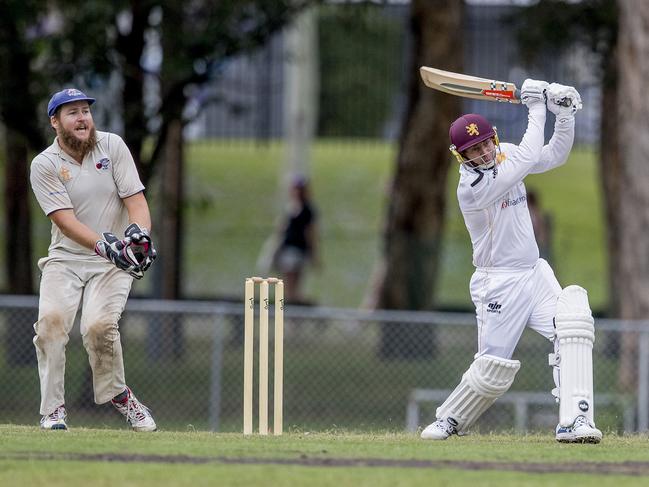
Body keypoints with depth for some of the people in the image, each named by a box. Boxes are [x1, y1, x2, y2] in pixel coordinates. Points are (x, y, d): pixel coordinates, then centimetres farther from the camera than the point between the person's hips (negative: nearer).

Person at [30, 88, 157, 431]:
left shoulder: (112, 146, 0)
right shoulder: (44, 165, -6)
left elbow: (135, 198, -4)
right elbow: (66, 221, -16)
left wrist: (139, 232, -26)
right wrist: (105, 245, -32)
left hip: (114, 262, 0)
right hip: (65, 258, 0)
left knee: (98, 324, -24)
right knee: (51, 318, -25)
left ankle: (117, 394, 1)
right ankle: (53, 409, -15)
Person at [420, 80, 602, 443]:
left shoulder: (503, 156, 3)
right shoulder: (472, 186, -22)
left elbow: (556, 156, 8)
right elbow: (528, 158, -27)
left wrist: (565, 114, -7)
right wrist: (537, 110, -17)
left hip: (536, 275, 6)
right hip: (499, 285, -6)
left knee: (574, 325, -19)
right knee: (494, 369, -2)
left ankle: (575, 422, -25)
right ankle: (450, 420, 27)